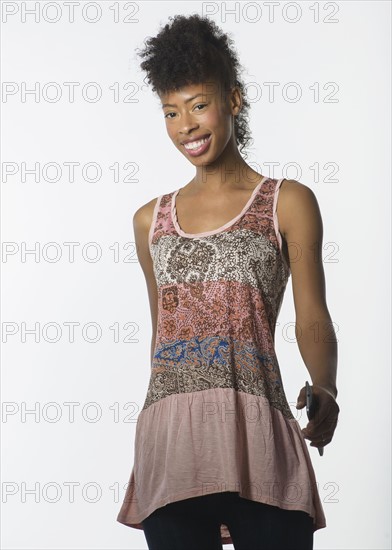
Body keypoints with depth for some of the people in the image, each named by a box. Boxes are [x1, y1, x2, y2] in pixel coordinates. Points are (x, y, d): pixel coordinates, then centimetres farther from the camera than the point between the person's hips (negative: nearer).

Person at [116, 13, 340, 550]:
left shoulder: (288, 203, 6)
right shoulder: (151, 219, 17)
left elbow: (312, 318, -1)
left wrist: (325, 392, -18)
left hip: (256, 432, -3)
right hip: (169, 441, 3)